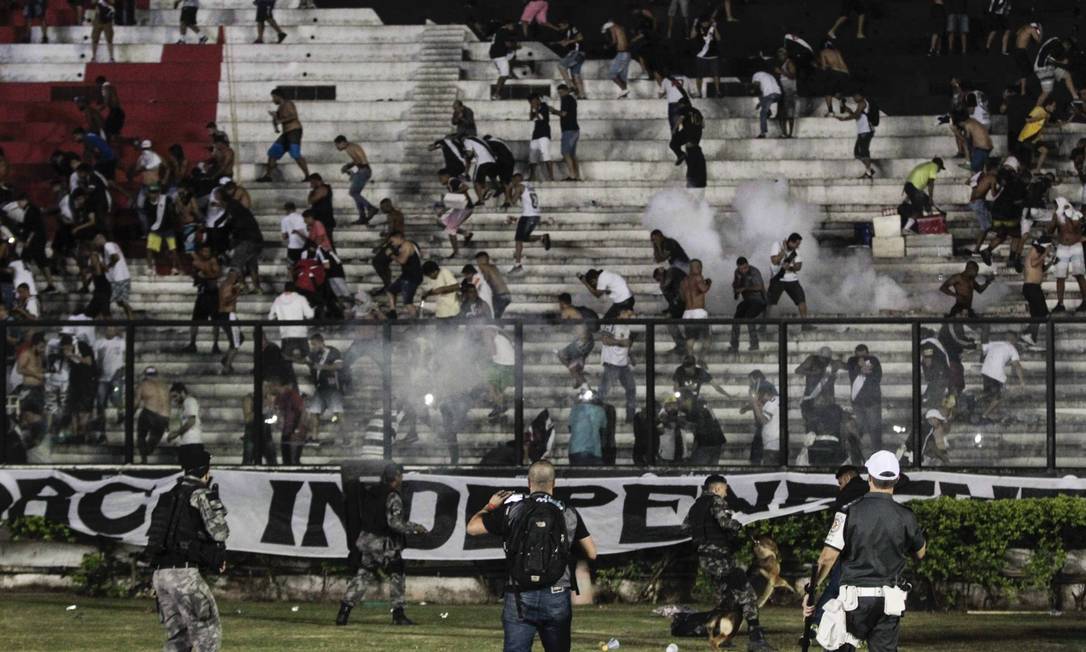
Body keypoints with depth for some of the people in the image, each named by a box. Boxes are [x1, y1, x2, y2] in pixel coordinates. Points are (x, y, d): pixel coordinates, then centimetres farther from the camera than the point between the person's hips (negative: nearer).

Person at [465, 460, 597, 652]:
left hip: (520, 600, -1)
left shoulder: (512, 510, 0)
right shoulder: (568, 514, 5)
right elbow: (591, 553, 10)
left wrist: (490, 507, 23)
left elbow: (472, 528, 4)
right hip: (557, 599, 1)